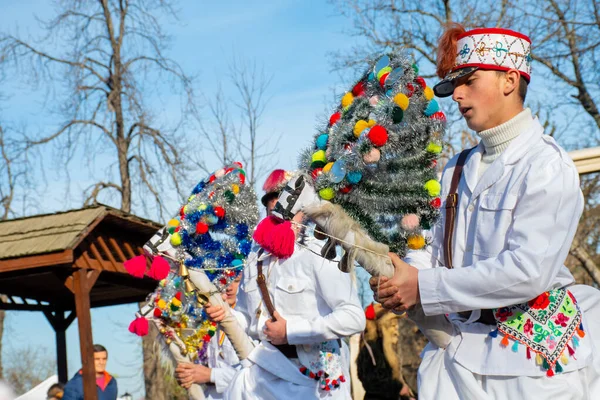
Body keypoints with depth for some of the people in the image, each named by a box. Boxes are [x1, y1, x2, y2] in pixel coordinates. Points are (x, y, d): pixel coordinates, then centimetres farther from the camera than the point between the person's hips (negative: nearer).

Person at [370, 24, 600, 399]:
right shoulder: (459, 169, 9)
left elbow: (529, 270, -22)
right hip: (462, 346, 6)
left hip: (534, 355, -6)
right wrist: (405, 271, -7)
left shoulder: (546, 165, -13)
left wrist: (424, 287, -18)